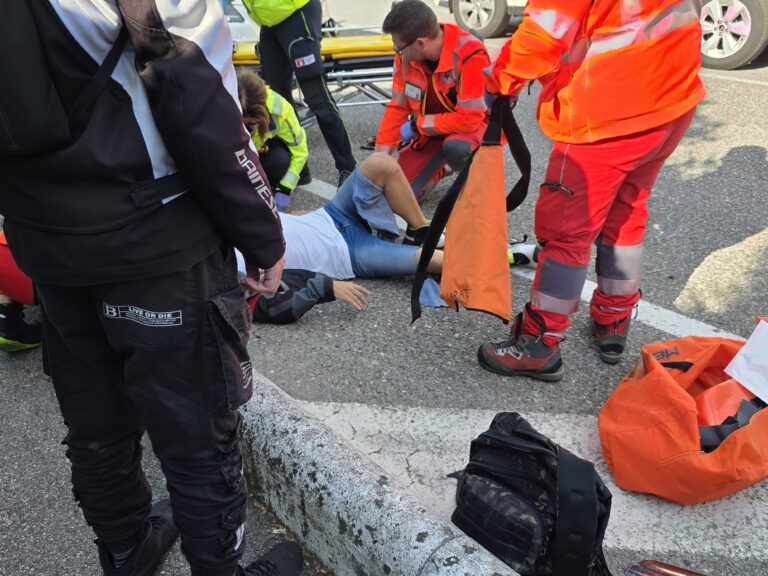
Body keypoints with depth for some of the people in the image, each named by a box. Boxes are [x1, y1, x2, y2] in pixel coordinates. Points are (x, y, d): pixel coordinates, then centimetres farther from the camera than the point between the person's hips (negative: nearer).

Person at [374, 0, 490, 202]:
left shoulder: (470, 55, -32)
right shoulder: (406, 55, -13)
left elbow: (468, 119, -30)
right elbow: (397, 107, -3)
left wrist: (416, 126, -21)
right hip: (429, 131, 5)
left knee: (456, 148, -41)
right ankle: (441, 168, 23)